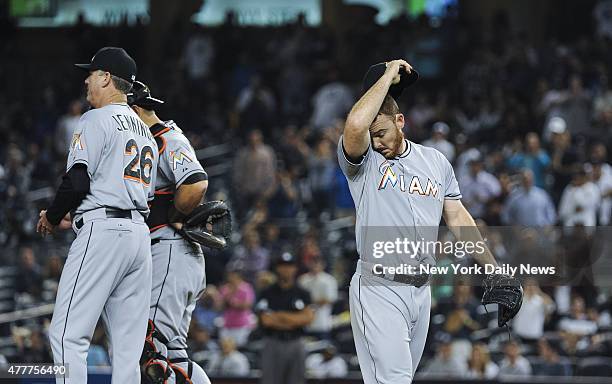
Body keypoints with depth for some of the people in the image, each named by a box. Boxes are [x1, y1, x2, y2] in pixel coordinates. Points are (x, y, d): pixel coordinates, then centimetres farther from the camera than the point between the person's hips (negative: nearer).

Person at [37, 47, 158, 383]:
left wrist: (52, 217, 4)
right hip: (140, 233, 9)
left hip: (103, 231, -9)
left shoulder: (97, 119, -3)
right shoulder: (145, 131, 23)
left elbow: (77, 180, -14)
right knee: (127, 344, 6)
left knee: (67, 333, -10)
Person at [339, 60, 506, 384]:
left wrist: (494, 271, 13)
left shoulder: (435, 161, 13)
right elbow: (354, 125, -25)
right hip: (378, 290, -5)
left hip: (421, 290, 5)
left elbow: (457, 218, 17)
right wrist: (388, 75, -14)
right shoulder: (363, 161, -2)